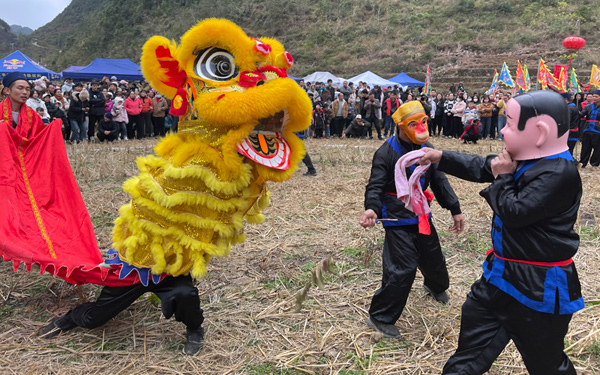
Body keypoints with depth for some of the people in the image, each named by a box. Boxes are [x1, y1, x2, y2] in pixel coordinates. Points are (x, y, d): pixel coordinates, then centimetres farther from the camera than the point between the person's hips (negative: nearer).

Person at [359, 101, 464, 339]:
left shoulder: (427, 149, 3)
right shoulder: (386, 153, -16)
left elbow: (439, 181, 10)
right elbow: (375, 186, -21)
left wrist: (455, 209, 10)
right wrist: (371, 208, -41)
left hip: (422, 217, 7)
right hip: (398, 220, -6)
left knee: (433, 258, 22)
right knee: (402, 270, -11)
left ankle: (436, 286, 59)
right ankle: (380, 317, 5)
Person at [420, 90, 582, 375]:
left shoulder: (559, 173, -24)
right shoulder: (524, 159, 3)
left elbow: (514, 212, -28)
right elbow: (481, 168, 14)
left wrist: (503, 177, -14)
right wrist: (440, 157, 12)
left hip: (540, 287, -9)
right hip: (503, 273, 9)